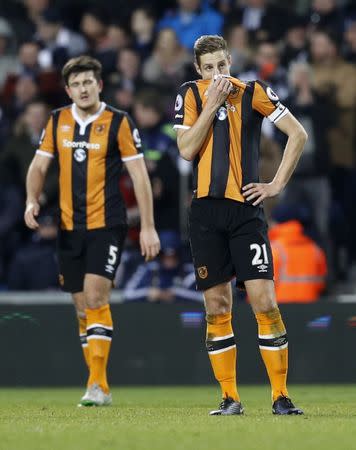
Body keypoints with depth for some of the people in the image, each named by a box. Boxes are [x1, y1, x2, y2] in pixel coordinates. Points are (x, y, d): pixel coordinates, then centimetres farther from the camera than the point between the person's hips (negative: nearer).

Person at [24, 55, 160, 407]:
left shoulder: (118, 122, -4)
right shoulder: (57, 122, 8)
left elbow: (139, 175, -3)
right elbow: (39, 166, 13)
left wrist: (148, 227, -6)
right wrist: (32, 200, -6)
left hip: (107, 224, -5)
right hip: (68, 227, 5)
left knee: (95, 297, -17)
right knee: (83, 307, 6)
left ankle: (97, 384, -17)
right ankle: (98, 387, 13)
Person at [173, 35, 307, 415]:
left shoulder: (252, 93, 3)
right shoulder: (191, 95, 7)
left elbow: (298, 134, 3)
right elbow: (186, 149, -4)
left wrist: (278, 184, -3)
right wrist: (213, 102, -7)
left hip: (245, 208, -2)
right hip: (206, 211, 2)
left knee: (264, 301, -10)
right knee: (217, 308, 3)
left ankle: (281, 396, -5)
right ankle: (230, 398, 9)